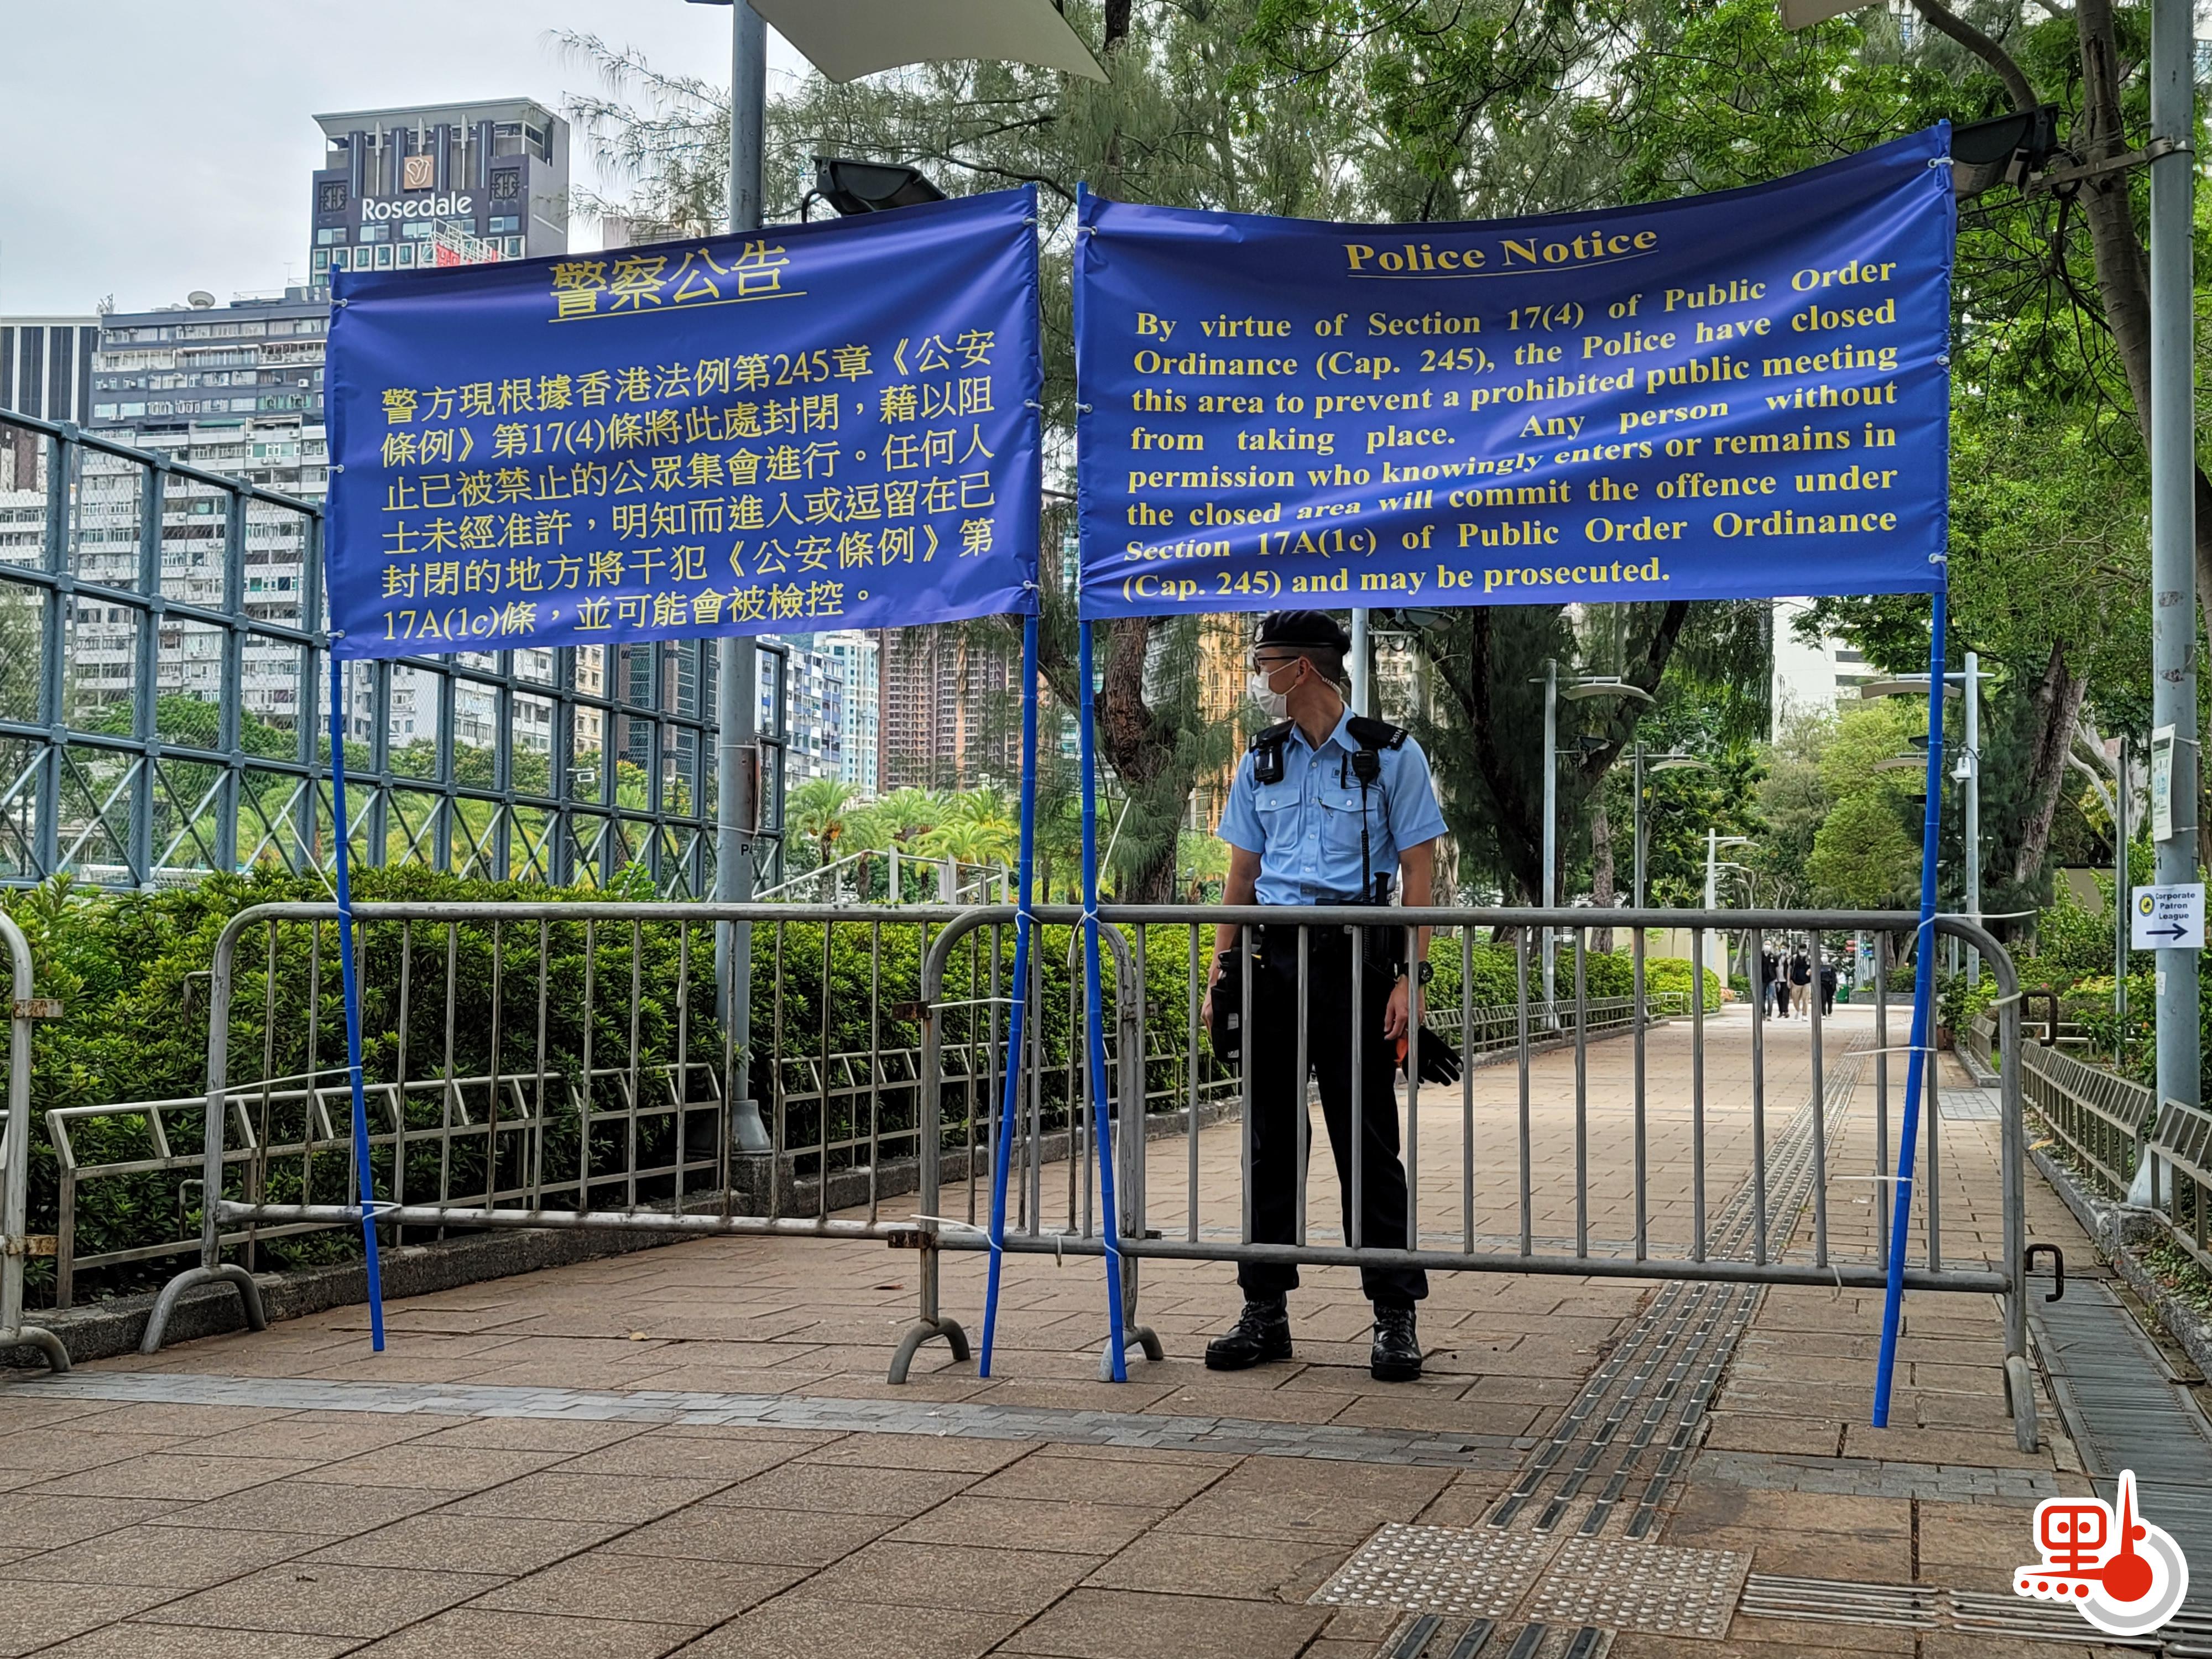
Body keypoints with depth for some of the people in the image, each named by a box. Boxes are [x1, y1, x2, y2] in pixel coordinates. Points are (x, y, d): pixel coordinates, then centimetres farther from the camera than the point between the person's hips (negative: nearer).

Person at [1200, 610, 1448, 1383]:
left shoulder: (1391, 756, -1)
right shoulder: (1261, 760, 13)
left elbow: (1418, 873, -3)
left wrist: (1411, 977, -11)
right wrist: (1223, 967, 8)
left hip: (1352, 954, -5)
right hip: (1271, 954, 5)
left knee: (1366, 1138, -4)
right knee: (1270, 1136, 7)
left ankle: (1395, 1315, 3)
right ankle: (1265, 1311, 14)